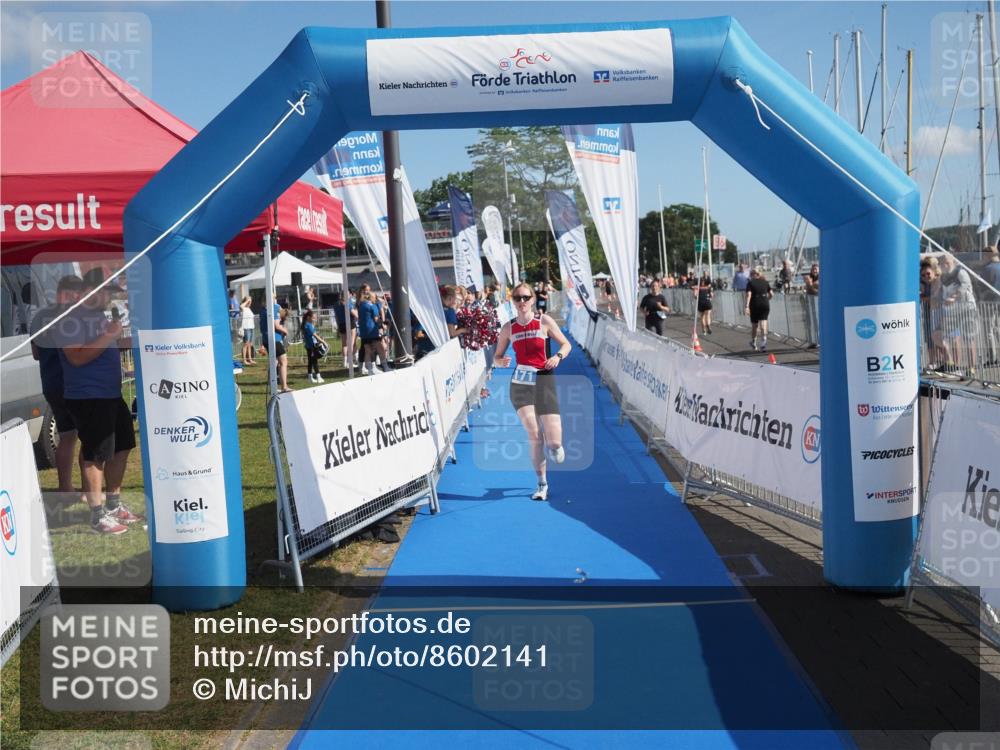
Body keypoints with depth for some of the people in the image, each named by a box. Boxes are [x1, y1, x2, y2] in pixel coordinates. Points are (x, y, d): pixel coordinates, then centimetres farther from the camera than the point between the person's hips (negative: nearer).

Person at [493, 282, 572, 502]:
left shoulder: (544, 321, -2)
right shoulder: (508, 328, 3)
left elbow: (566, 344, 5)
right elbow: (496, 357, 10)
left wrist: (558, 356, -16)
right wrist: (500, 362, -14)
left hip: (544, 381, -1)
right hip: (520, 383, 1)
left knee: (554, 443, -10)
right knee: (534, 436, -10)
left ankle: (553, 446, 31)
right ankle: (542, 484, 8)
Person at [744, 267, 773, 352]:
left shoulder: (750, 283, 0)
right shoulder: (765, 282, 10)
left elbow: (749, 295, -13)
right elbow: (771, 294, 7)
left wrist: (747, 306, -20)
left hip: (755, 305, -2)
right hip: (765, 305, 2)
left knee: (754, 325, 13)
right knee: (763, 324, -4)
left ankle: (753, 344, 29)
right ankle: (763, 343, -22)